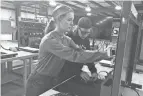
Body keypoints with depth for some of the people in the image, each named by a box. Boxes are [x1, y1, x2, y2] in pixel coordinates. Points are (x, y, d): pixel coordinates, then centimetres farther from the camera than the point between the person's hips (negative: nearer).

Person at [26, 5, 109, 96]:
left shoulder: (67, 39, 0)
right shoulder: (50, 40, -27)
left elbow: (80, 51, -10)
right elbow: (74, 56, -32)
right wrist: (103, 54, -30)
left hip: (54, 81, 7)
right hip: (38, 83, -7)